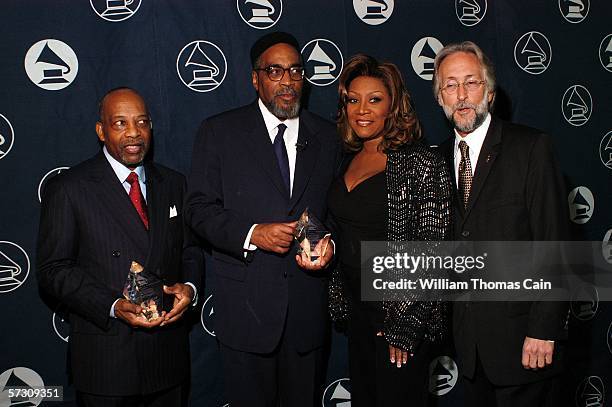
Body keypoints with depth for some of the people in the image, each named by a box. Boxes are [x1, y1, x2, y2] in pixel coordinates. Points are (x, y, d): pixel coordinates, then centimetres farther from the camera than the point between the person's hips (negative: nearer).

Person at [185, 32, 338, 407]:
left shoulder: (326, 136, 7)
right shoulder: (219, 131, -1)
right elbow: (200, 207, -4)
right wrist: (252, 233, -19)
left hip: (308, 301, 3)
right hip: (246, 302, -2)